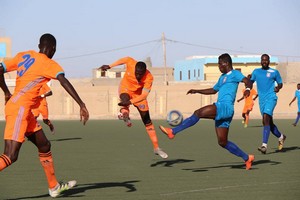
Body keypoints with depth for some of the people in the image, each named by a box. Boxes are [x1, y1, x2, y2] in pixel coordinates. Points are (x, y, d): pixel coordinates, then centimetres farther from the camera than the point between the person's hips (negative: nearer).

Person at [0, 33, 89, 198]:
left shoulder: (23, 56, 14)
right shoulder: (49, 64, -6)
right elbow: (64, 82, -21)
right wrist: (82, 105, -26)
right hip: (19, 109, -9)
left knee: (44, 146, 17)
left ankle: (54, 187, 27)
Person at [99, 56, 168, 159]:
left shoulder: (149, 78, -32)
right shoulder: (130, 63, -29)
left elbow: (144, 95, -35)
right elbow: (124, 59, -4)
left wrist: (130, 102, -49)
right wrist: (109, 66, 3)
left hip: (138, 95, -1)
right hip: (125, 88, 1)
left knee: (147, 120, -1)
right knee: (125, 97, -42)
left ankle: (156, 148, 4)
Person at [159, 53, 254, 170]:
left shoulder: (234, 74, 0)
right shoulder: (222, 77, 28)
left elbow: (248, 81, -16)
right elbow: (213, 90, 40)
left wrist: (248, 89, -38)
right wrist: (197, 91, 33)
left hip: (225, 107, -10)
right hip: (221, 109, 10)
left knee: (198, 113, -21)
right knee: (222, 142, 7)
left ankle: (173, 132, -23)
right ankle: (247, 158, 15)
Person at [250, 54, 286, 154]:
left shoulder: (274, 72, 3)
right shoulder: (256, 72, 12)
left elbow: (280, 83, 12)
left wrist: (278, 87, -10)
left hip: (271, 98, -5)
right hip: (261, 100, 5)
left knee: (266, 119, -22)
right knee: (268, 122, 12)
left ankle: (264, 145, -28)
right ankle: (281, 137, 39)